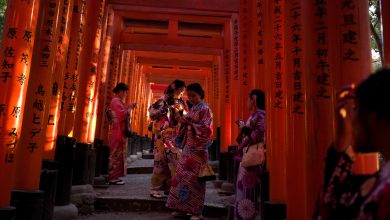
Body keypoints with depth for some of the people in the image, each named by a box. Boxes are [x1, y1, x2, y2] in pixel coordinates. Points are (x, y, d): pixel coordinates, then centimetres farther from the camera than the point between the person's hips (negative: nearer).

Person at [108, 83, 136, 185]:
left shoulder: (118, 101, 19)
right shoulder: (116, 101, -12)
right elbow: (121, 115, -22)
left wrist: (128, 108, 10)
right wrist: (129, 108, -9)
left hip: (120, 132, 10)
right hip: (118, 132, -10)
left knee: (118, 154, 11)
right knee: (117, 154, -7)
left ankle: (114, 176, 16)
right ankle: (113, 177, -3)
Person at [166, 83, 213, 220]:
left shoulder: (205, 108, -7)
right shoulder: (192, 109, 15)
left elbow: (206, 128, -16)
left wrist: (188, 123, -19)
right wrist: (183, 121, 5)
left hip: (198, 148, -7)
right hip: (189, 147, 7)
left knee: (194, 178, -4)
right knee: (182, 176, 6)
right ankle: (183, 207, 16)